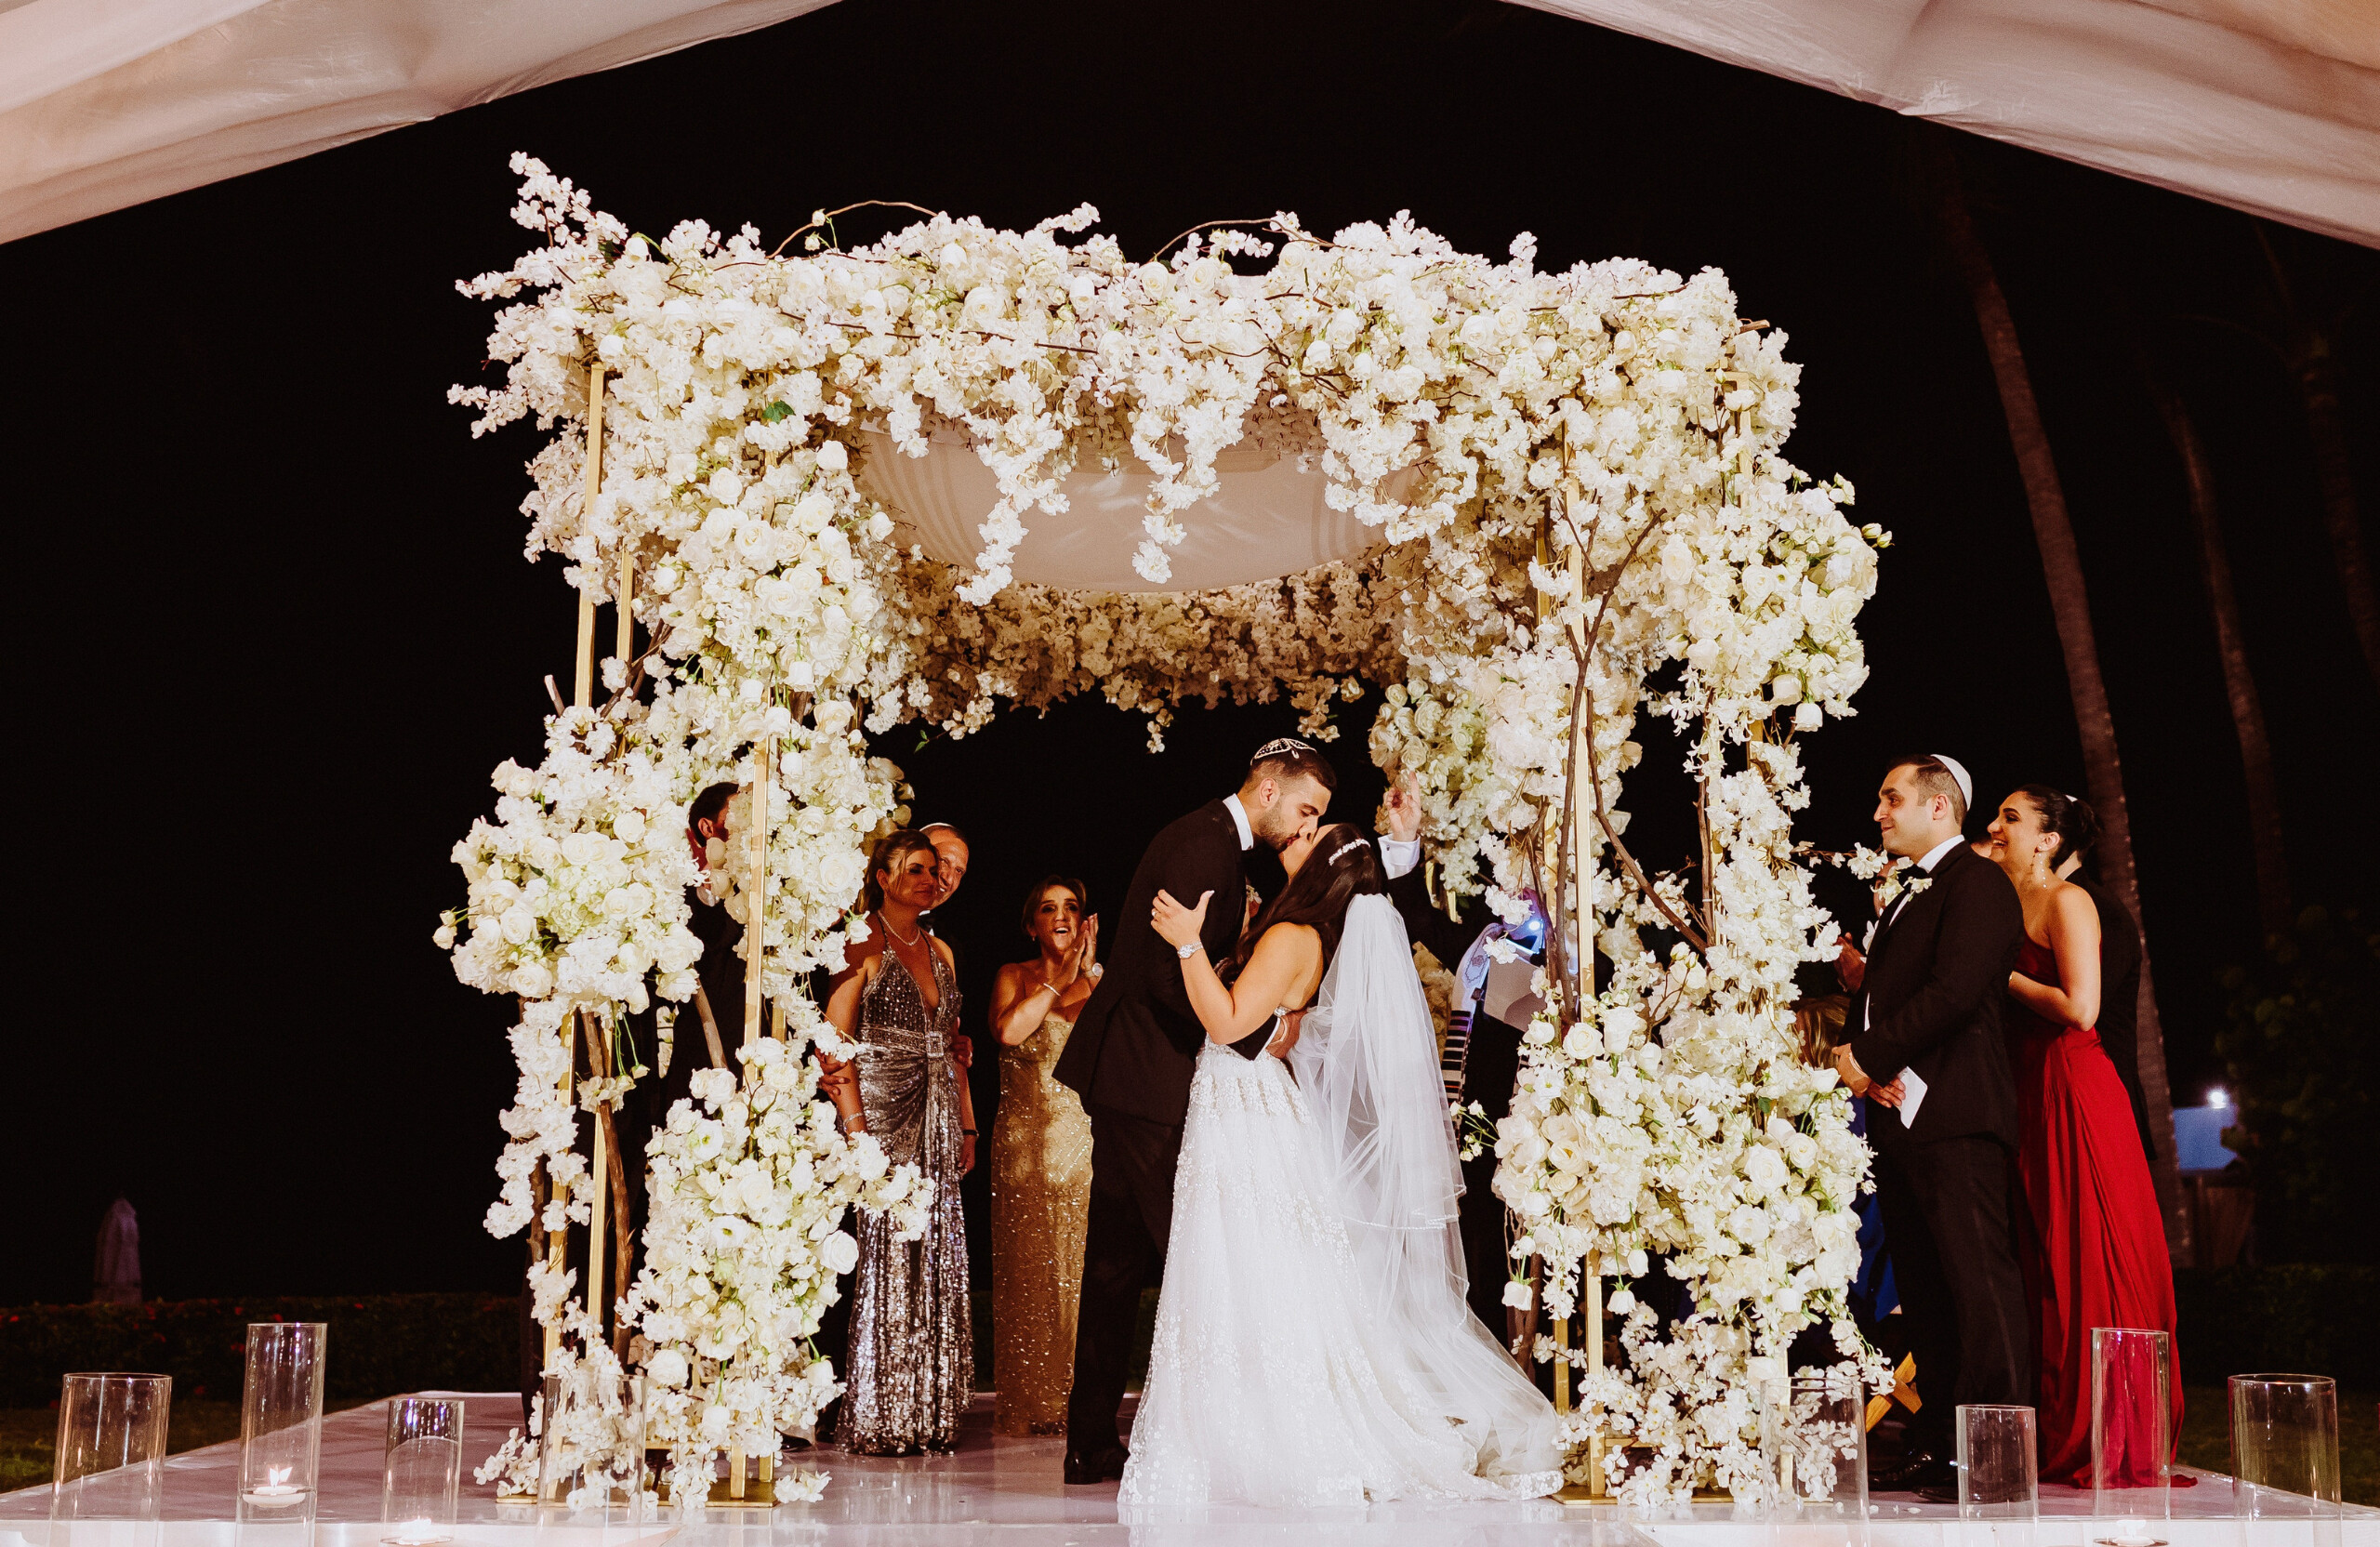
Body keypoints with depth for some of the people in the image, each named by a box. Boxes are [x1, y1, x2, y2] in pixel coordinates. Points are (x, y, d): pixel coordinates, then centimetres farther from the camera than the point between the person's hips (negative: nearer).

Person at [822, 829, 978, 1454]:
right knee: (883, 1260, -7)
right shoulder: (863, 945, -4)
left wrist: (967, 1124, 13)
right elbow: (834, 1040, -10)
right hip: (883, 1116, -7)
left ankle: (927, 1414, 10)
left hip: (937, 1120, 7)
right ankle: (873, 1419, -2)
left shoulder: (939, 950, 18)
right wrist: (854, 1126, -18)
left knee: (937, 1262, 5)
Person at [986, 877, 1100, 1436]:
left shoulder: (1104, 979, 11)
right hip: (1025, 1144, -1)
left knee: (1082, 1269, -2)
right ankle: (1028, 1405, 5)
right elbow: (1010, 1030, -13)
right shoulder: (1014, 977, 8)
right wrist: (1061, 979, -6)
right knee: (1027, 1272, -1)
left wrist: (1089, 977, -10)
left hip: (1087, 1141, 1)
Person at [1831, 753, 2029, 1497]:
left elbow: (1954, 992, -17)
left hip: (1952, 1116, -10)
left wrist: (1868, 1057, -13)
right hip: (1899, 1113, 10)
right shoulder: (1905, 897, 25)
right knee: (1924, 1289, 11)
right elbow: (1875, 995, 23)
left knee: (1978, 1283, -11)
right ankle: (1936, 1447, 17)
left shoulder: (1976, 883, -5)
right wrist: (1858, 1058, 1)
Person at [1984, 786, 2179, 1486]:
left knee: (2090, 1267, -5)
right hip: (2030, 1099, 9)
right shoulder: (2010, 908, 18)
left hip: (2074, 1097, -9)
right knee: (2048, 1270, 9)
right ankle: (2062, 1442, 14)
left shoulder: (2067, 901, -7)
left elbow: (2079, 1008, -18)